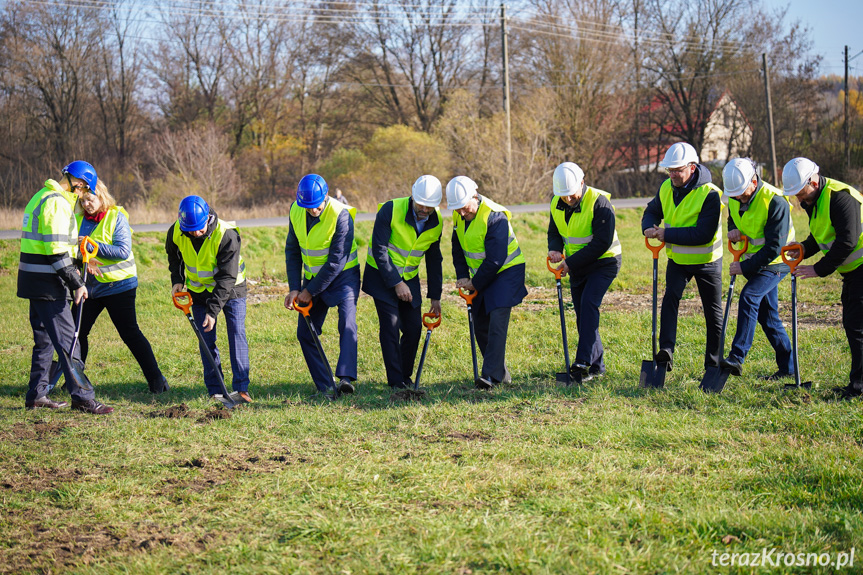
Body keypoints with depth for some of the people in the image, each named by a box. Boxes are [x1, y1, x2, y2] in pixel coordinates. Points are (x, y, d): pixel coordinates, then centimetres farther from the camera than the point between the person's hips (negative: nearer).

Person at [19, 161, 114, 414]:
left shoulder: (41, 197, 17)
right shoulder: (57, 203, -16)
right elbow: (56, 250, -22)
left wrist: (70, 270, 19)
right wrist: (76, 283, -18)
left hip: (33, 279, 10)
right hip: (47, 283, -10)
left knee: (44, 338, 17)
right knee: (67, 337, -9)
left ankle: (36, 394, 22)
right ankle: (82, 397, -9)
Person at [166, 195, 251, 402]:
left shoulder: (227, 235, -31)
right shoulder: (175, 232, -17)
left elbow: (227, 277, -29)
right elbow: (174, 255, 10)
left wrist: (213, 310, -33)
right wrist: (177, 279, -3)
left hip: (230, 288, -4)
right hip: (199, 290, 4)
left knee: (237, 333, -13)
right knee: (206, 339, 0)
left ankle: (241, 387, -12)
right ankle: (215, 390, 6)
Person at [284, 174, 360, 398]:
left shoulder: (341, 215, -24)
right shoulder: (296, 211, -6)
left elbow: (336, 261, -23)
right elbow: (292, 250, 4)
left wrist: (310, 291, -18)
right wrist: (295, 288, -4)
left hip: (343, 275, -6)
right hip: (313, 277, 6)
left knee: (347, 325, -24)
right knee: (305, 333, 1)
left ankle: (346, 377, -34)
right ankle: (325, 386, 5)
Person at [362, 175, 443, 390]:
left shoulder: (436, 223, -4)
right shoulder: (390, 210, -21)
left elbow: (434, 260, 8)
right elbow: (379, 250, -20)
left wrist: (435, 296, 7)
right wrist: (396, 283, -21)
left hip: (409, 278, 5)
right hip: (382, 276, -5)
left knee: (414, 328, 2)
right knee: (391, 326, -11)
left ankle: (405, 375, 19)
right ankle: (396, 380, -5)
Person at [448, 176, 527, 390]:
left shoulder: (494, 216, -25)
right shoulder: (459, 216, -1)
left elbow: (496, 259, -25)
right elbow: (458, 248, 13)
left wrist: (476, 283, -16)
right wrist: (462, 276, 0)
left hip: (507, 272, -8)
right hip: (482, 276, 8)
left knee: (497, 322, -18)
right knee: (481, 324, 7)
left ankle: (491, 374, -22)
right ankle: (501, 372, 18)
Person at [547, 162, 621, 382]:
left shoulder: (599, 203, -23)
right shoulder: (557, 204, -3)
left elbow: (602, 243, -24)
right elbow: (554, 232, 11)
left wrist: (571, 263, -23)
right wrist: (555, 249, -13)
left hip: (604, 262, -7)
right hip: (577, 265, 7)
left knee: (589, 303, -23)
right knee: (582, 313, 7)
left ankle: (583, 362, -28)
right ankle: (597, 366, 16)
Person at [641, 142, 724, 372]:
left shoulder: (709, 194, -25)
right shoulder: (666, 188, -5)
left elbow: (704, 234, -31)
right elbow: (652, 211, 10)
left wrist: (667, 234, -31)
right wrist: (649, 227, -14)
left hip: (706, 261, -4)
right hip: (677, 258, 4)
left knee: (713, 311, 8)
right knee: (670, 296, -20)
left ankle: (714, 362, 21)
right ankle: (666, 350, -27)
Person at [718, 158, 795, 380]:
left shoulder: (775, 201, -25)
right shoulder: (734, 199, -2)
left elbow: (774, 247, -25)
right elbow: (733, 219, 20)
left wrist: (745, 267, -24)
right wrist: (733, 230, -5)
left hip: (776, 262, -8)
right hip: (754, 261, 8)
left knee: (749, 296, -25)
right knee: (766, 315, 10)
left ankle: (737, 357, -31)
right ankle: (787, 366, 20)